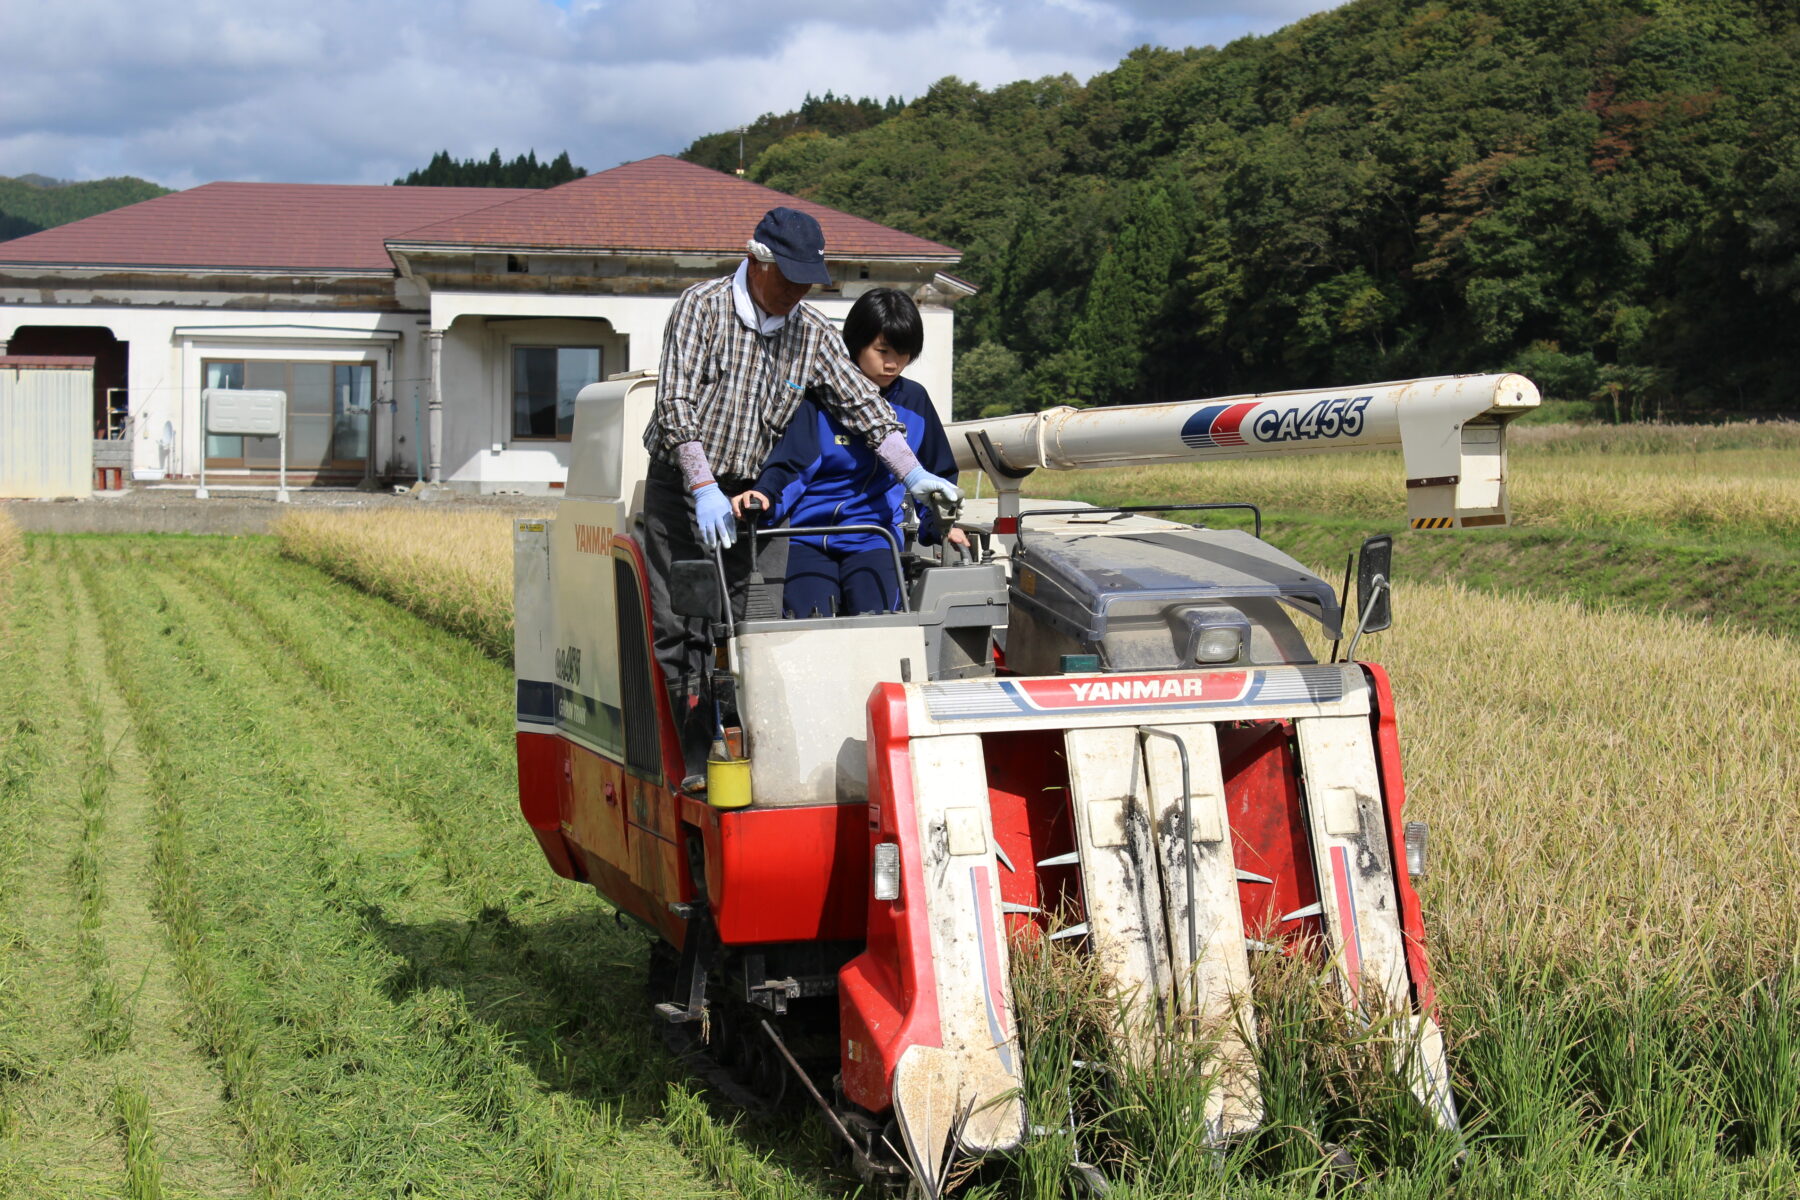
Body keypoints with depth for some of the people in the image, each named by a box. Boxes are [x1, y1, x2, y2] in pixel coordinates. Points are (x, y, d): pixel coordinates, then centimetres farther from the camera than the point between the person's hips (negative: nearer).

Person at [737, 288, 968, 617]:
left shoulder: (913, 402, 12)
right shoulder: (819, 398, 2)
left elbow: (934, 473, 24)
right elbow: (789, 465, -4)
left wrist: (939, 526, 9)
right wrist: (765, 496, -25)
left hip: (874, 539, 2)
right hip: (808, 538, -2)